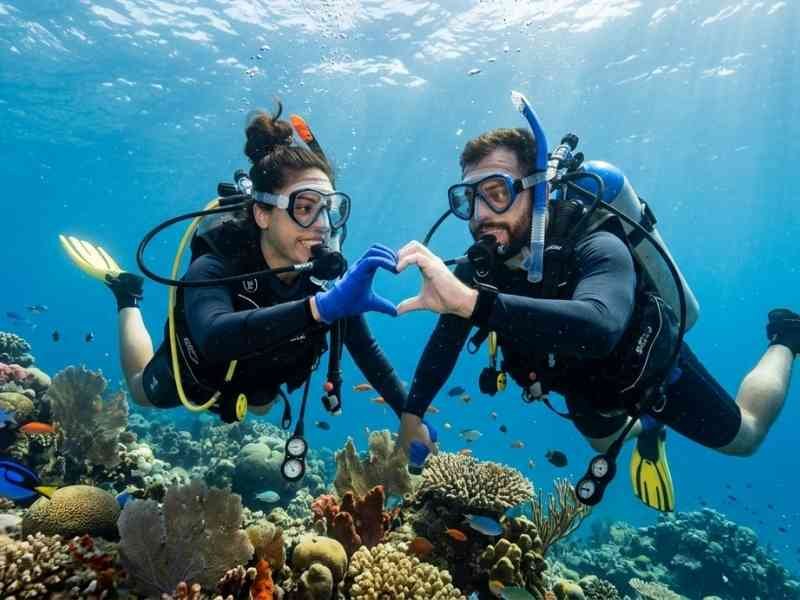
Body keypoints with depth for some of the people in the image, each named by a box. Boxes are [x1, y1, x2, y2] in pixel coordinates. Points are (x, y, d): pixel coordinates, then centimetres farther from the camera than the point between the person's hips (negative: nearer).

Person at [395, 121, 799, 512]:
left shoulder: (597, 250, -43)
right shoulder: (478, 269, -27)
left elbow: (598, 329, -64)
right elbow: (445, 340, -12)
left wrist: (471, 300, -75)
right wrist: (412, 413, -18)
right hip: (583, 381, 4)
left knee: (743, 438, 21)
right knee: (605, 442, 31)